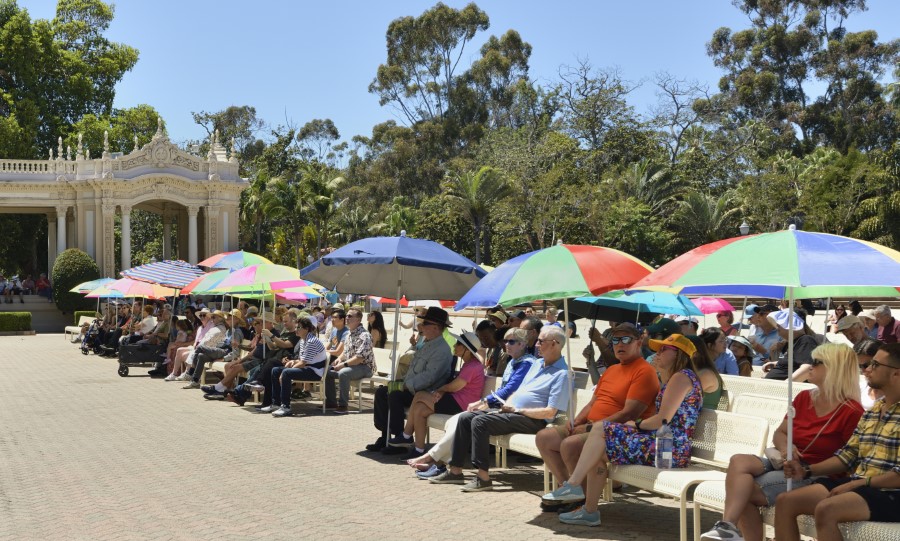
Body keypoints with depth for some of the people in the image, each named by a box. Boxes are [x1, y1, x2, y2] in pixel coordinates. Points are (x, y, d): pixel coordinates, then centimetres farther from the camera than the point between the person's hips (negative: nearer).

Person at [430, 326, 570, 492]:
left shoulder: (562, 374, -11)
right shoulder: (538, 363, 19)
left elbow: (550, 412, -18)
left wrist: (518, 410, -15)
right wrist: (506, 406, 5)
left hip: (533, 420, -10)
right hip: (512, 412, 10)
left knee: (479, 421, -26)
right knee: (465, 418, 0)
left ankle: (483, 478, -24)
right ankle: (455, 470, 2)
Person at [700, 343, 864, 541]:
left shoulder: (852, 412, -10)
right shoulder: (804, 398, 11)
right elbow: (780, 433, 18)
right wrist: (785, 447, -5)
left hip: (814, 477, -6)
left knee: (745, 491, -26)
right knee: (739, 461, -25)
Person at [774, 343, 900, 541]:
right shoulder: (872, 411, 16)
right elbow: (848, 455, 17)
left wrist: (858, 483, -20)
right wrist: (807, 470, 6)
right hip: (858, 486, 9)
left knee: (825, 509, -34)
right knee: (785, 501, -5)